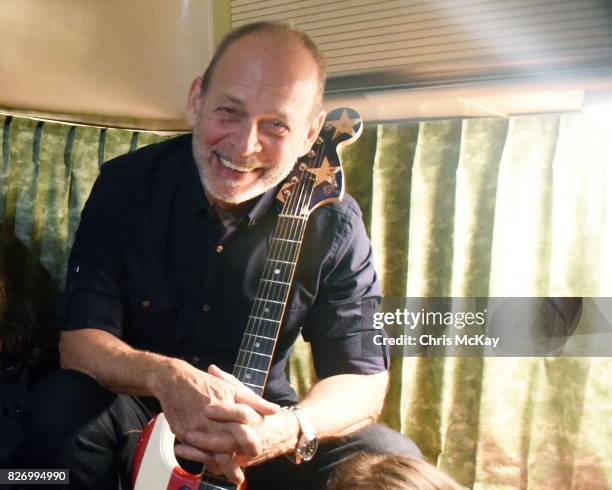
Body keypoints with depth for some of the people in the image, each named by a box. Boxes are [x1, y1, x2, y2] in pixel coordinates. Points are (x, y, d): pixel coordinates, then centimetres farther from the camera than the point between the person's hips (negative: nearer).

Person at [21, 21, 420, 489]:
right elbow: (80, 338, -14)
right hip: (138, 416, 0)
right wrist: (161, 375, -36)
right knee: (61, 409, -30)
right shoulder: (126, 184, -13)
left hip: (258, 422, 1)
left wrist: (291, 429, -35)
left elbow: (363, 376, -13)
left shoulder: (334, 224, -15)